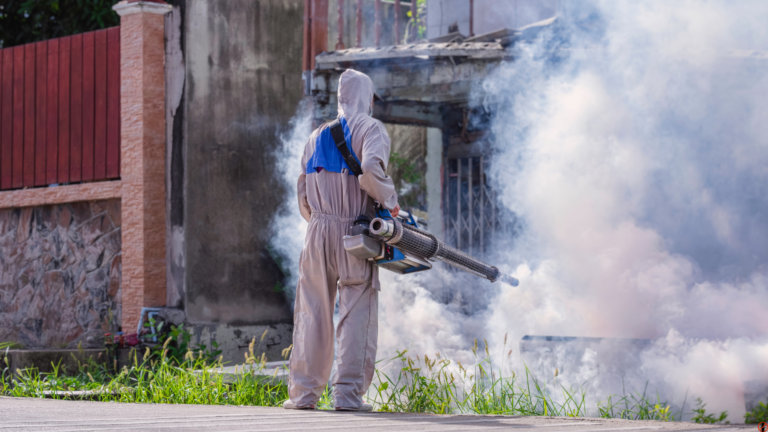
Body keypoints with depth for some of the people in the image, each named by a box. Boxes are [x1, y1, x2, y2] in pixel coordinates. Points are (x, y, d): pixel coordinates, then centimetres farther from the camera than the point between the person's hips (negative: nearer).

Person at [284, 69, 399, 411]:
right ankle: (349, 393, -6)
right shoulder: (371, 129, 0)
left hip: (318, 231, 4)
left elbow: (304, 196, 16)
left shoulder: (317, 137, 16)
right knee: (357, 315, -1)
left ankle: (303, 392, 6)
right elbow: (371, 170, -19)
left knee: (313, 313, 7)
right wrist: (391, 201, -5)